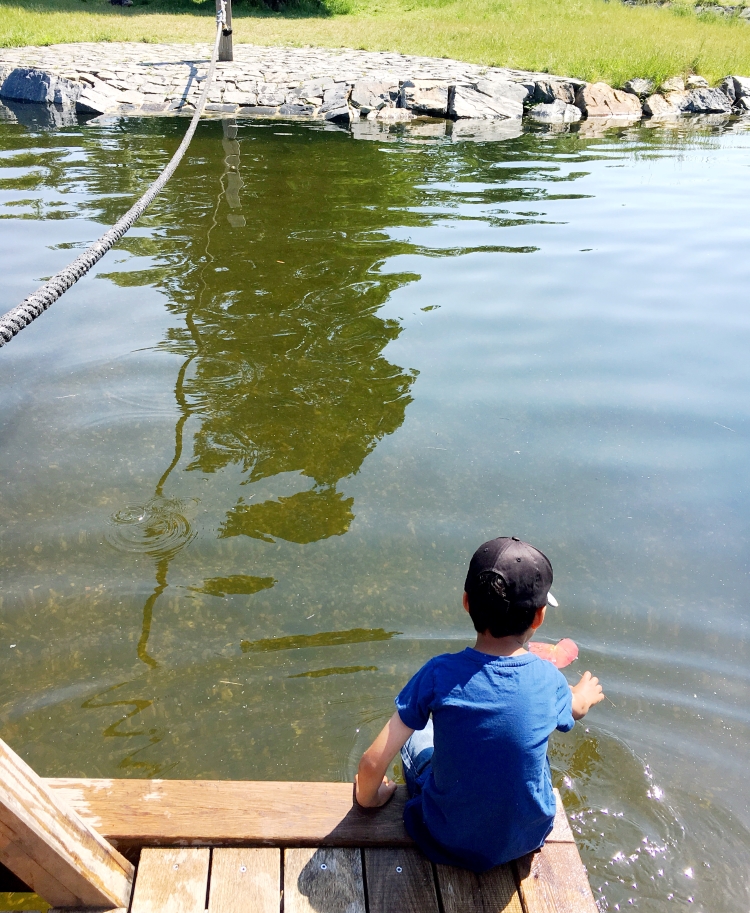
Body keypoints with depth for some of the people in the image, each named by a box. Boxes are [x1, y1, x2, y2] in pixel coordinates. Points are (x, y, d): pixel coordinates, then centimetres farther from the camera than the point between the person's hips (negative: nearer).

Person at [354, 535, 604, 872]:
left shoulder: (440, 674, -24)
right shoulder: (548, 680, -16)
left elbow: (373, 764, -20)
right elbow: (576, 708, 10)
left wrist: (368, 798, 4)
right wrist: (586, 693, 35)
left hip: (447, 843, -1)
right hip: (526, 839, 2)